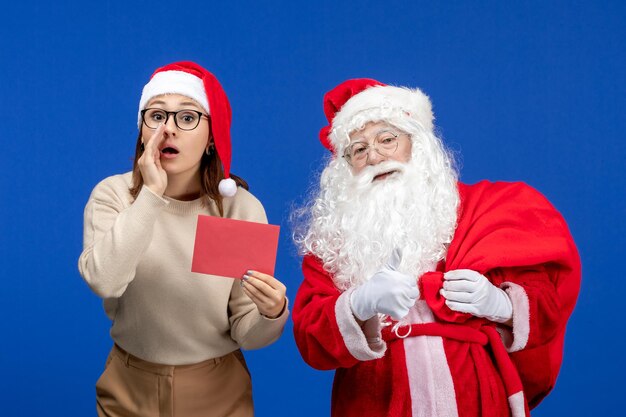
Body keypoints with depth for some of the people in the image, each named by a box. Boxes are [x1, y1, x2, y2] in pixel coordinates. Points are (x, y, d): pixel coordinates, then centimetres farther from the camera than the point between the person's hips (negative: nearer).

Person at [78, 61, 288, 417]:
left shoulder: (242, 207, -12)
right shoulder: (113, 195, -9)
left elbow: (246, 333, -11)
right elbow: (104, 281, -28)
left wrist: (271, 314, -32)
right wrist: (151, 195, -28)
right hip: (130, 388, 1)